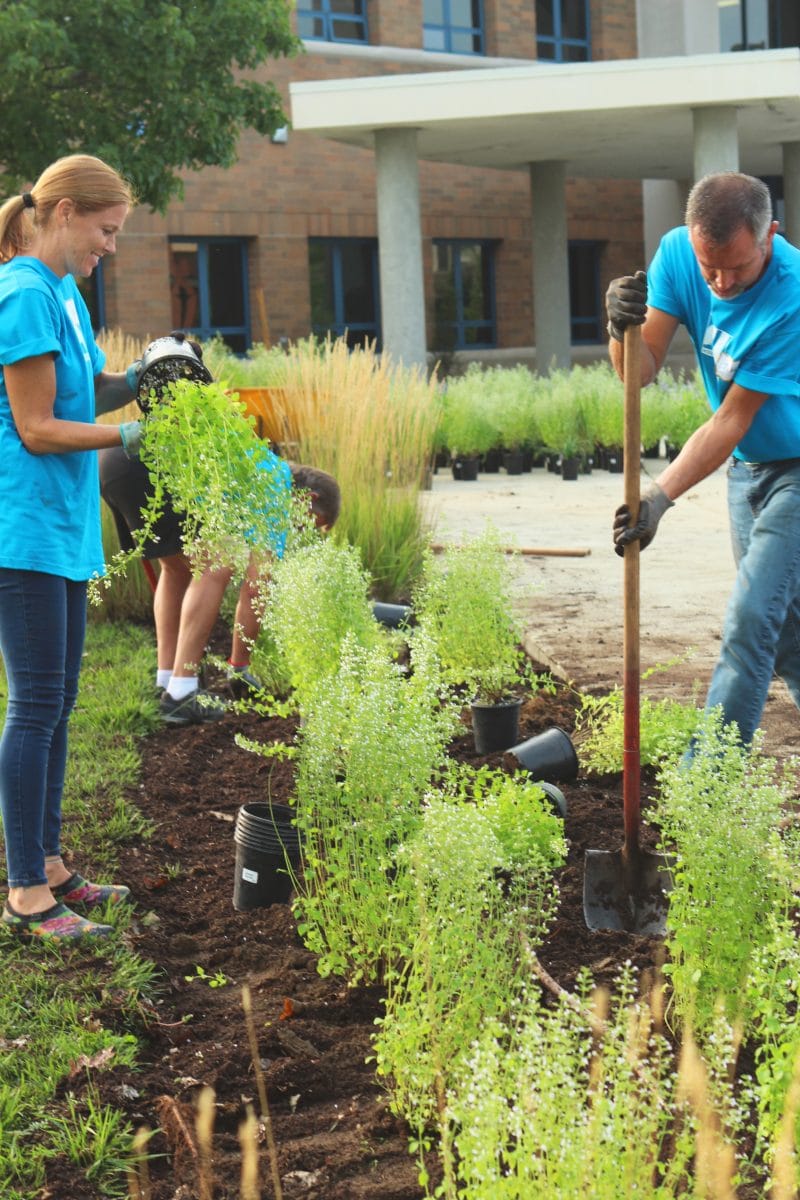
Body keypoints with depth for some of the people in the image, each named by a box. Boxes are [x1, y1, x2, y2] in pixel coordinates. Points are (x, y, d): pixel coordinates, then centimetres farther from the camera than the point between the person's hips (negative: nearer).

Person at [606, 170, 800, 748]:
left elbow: (731, 421, -26)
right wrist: (624, 329, -36)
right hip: (748, 466, 7)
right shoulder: (678, 252, -12)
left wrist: (661, 497, -32)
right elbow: (641, 371, -14)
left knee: (751, 621, -13)